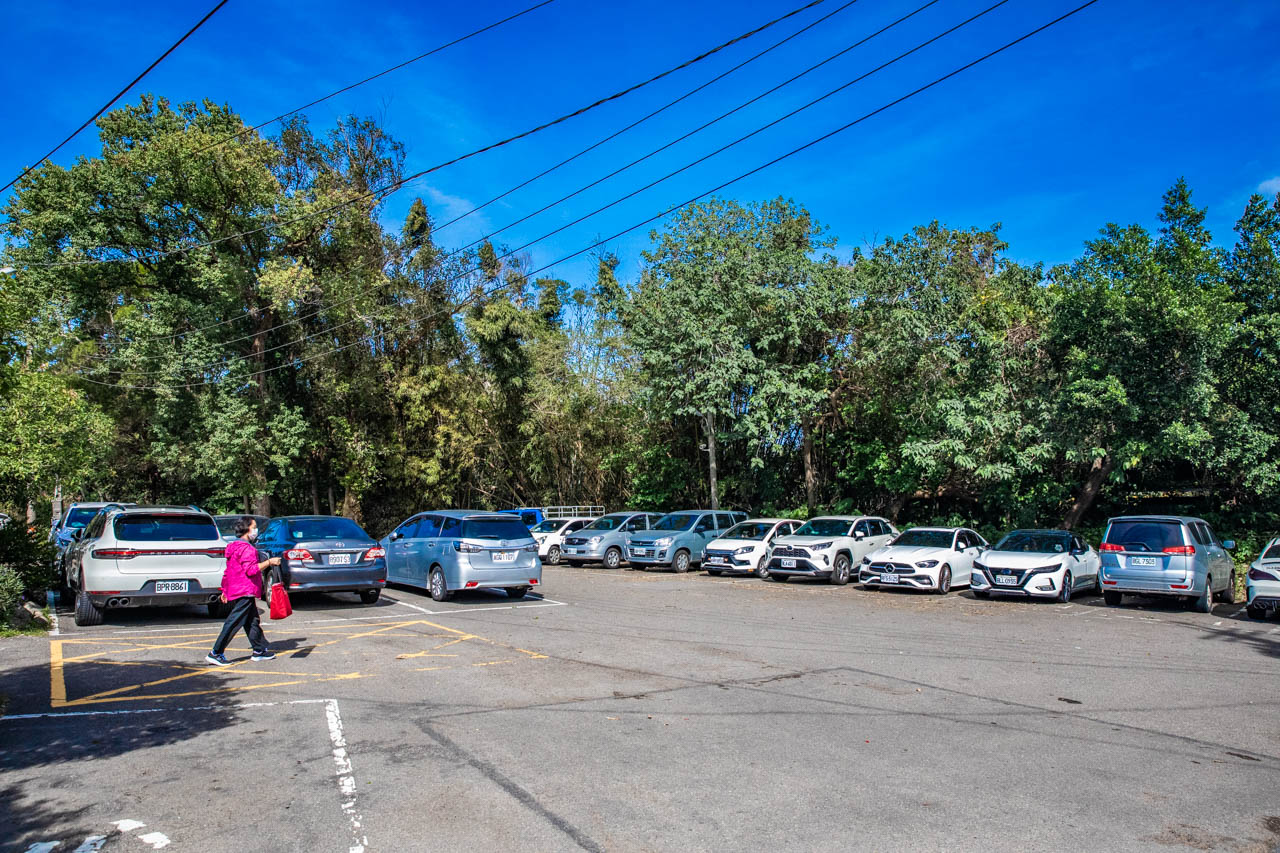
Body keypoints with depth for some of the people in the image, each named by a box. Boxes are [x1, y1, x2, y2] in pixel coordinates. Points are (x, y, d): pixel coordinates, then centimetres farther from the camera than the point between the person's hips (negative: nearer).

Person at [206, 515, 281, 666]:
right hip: (245, 592, -11)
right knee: (234, 623, -7)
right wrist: (269, 562, -18)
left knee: (252, 622, 13)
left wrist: (225, 590, 28)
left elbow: (227, 572, 23)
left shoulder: (234, 546, 18)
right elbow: (251, 569, -24)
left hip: (235, 591, 11)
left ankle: (259, 650, 18)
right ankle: (216, 654, -4)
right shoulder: (245, 548, -14)